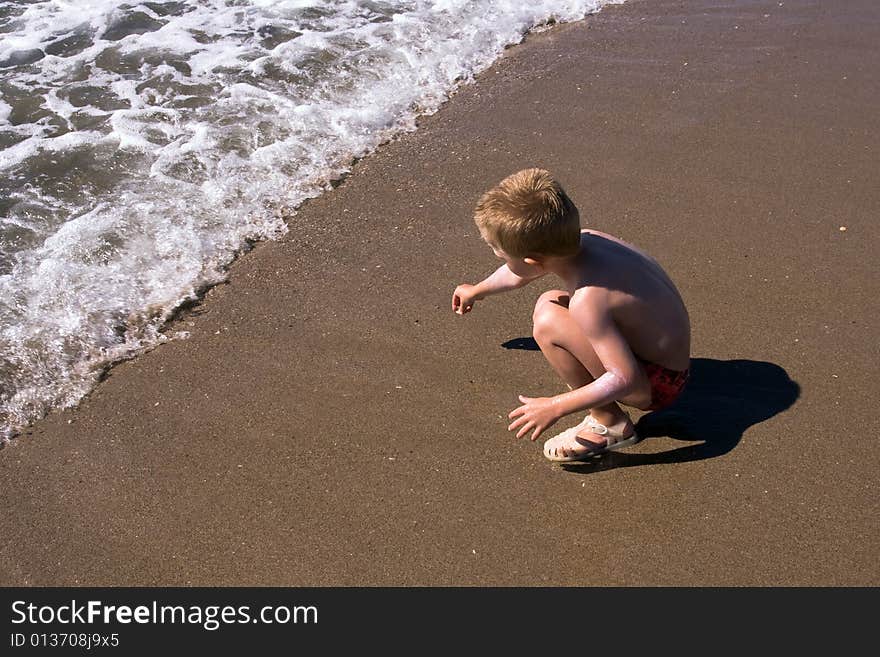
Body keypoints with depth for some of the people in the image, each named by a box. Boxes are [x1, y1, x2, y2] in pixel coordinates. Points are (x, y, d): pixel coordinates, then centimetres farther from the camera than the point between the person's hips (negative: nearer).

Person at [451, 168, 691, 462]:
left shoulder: (587, 299, -35)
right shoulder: (581, 240, -10)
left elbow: (624, 378, -31)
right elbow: (520, 273, 10)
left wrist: (555, 407, -24)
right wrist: (477, 291, 28)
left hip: (657, 386, -8)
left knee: (548, 322, -26)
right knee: (548, 301, 15)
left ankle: (608, 423, -9)